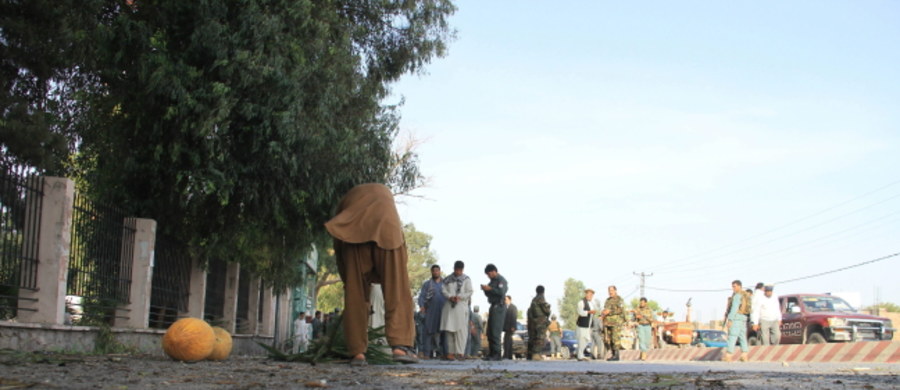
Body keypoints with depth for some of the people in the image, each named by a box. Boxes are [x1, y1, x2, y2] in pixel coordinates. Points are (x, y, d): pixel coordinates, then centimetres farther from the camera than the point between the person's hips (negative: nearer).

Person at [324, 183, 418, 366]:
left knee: (355, 295, 6)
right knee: (397, 293, -1)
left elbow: (338, 246, 28)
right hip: (387, 233, -1)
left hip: (354, 235, 1)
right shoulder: (385, 192, 38)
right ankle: (400, 345, -16)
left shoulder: (348, 199, 35)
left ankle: (357, 352, 0)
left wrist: (346, 278, 32)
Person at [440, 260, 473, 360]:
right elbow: (444, 290, 7)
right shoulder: (448, 279, 12)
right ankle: (450, 352, 2)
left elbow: (469, 292, 0)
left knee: (460, 329, -8)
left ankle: (460, 352, -9)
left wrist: (459, 297, -13)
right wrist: (450, 296, -11)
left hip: (461, 305, -3)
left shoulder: (466, 279, 5)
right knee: (449, 329, -1)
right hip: (449, 306, 3)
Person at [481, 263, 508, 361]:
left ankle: (496, 354, -14)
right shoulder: (492, 281, 19)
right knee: (490, 332, 9)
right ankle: (492, 353, 13)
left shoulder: (501, 280, -8)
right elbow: (489, 294, 24)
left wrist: (490, 289, -21)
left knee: (495, 331, -13)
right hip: (493, 306, 10)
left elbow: (501, 292, -22)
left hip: (499, 307, -10)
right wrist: (485, 289, 5)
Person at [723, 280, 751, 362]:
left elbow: (734, 308, -19)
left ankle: (728, 356, -11)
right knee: (742, 337, 9)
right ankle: (744, 356, 5)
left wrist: (729, 320, -20)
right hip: (743, 319, 9)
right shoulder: (745, 295, 18)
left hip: (736, 318, -9)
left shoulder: (737, 295, -11)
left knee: (732, 337, -9)